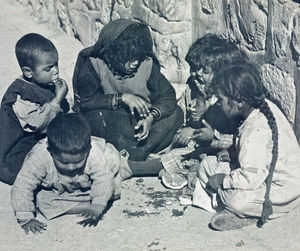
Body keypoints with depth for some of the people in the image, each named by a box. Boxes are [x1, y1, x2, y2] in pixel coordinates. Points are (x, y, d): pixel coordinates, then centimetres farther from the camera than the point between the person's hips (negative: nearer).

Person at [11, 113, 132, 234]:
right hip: (57, 188, 0)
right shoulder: (39, 157, -42)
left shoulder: (96, 155, -40)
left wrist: (97, 207, -51)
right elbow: (22, 186, -35)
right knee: (43, 202, -19)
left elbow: (103, 181, -34)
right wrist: (25, 219, -39)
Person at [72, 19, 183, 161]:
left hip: (141, 120, 3)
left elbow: (168, 95, -7)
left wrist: (151, 117, -26)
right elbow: (85, 101, -20)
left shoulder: (147, 63, -6)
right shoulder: (95, 64, -13)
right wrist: (121, 98, -30)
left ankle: (136, 154, -28)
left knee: (176, 113, -17)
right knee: (96, 116, -35)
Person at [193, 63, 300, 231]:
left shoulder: (256, 132, -33)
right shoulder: (265, 106, -3)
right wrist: (232, 155, 4)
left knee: (235, 199, -36)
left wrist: (223, 180, -17)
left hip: (284, 192, -10)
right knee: (208, 164, 7)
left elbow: (251, 178, -33)